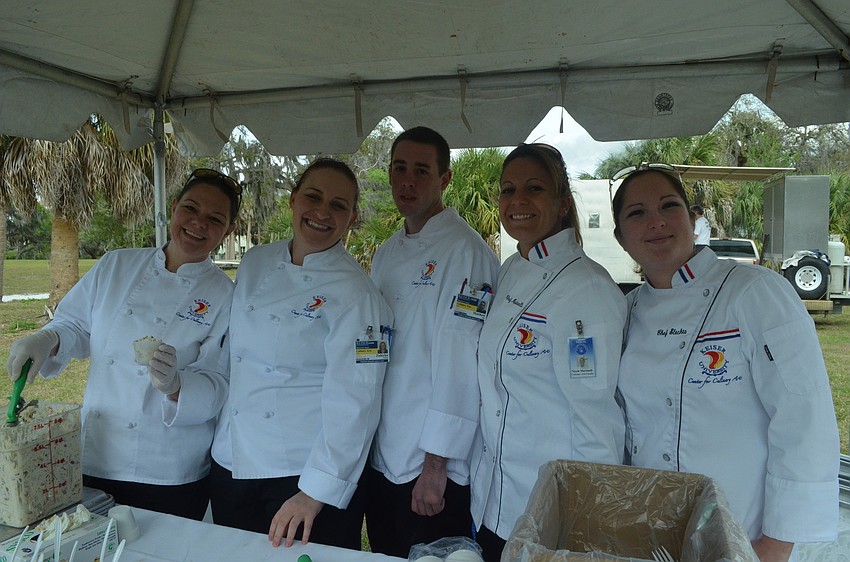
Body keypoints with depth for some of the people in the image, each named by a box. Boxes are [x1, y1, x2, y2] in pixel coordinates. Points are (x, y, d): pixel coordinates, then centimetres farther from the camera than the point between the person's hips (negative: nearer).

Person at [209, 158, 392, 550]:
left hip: (306, 471, -5)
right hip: (231, 463, 6)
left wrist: (314, 493, -19)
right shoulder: (255, 263, 3)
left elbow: (354, 402, -19)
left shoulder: (354, 293, -16)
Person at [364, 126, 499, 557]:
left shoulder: (465, 251, -15)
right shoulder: (387, 253, 9)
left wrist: (436, 463, -18)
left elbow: (459, 363, -19)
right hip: (380, 457, 7)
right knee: (384, 554, 21)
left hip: (433, 471, -7)